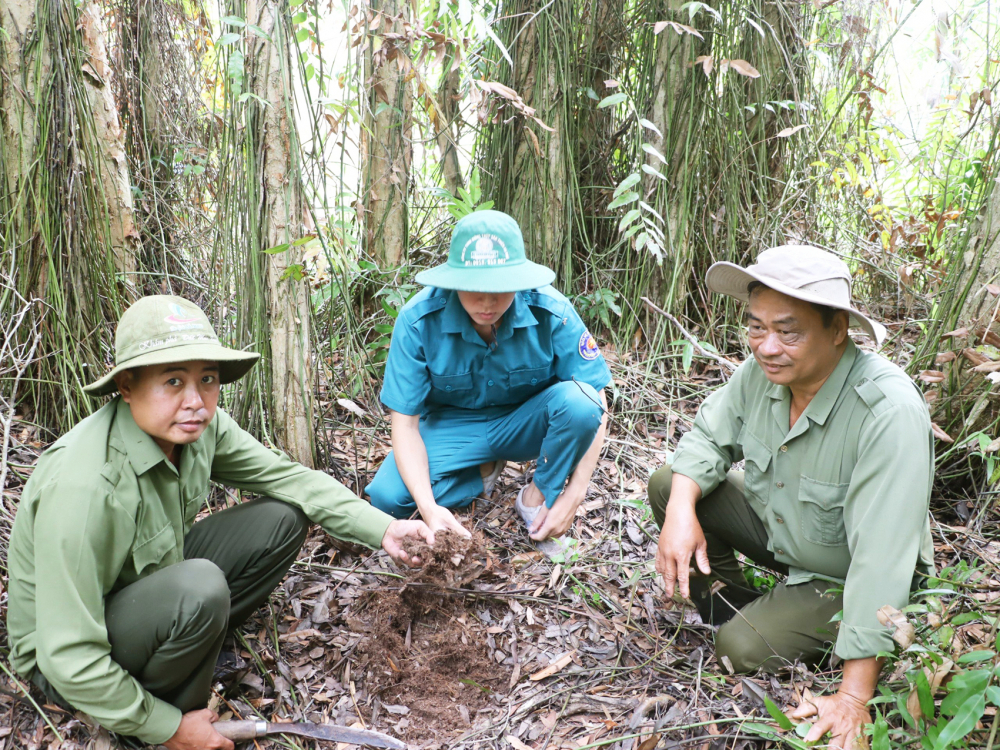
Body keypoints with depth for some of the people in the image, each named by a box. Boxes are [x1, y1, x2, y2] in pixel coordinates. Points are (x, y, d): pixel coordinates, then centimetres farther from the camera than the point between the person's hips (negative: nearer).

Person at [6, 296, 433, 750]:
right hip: (62, 660, -7)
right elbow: (70, 660, -32)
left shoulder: (199, 425, -14)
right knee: (199, 590, -36)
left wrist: (382, 529, -16)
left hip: (150, 584, 7)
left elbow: (287, 477, -5)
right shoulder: (84, 486, -36)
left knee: (284, 517, -5)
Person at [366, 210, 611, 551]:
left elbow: (595, 404, -17)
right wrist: (428, 506, -34)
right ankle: (486, 470, 4)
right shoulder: (418, 319, -24)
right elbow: (405, 422, -20)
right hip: (454, 426, 1)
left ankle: (538, 496, -5)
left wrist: (574, 494, -25)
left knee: (578, 401, -33)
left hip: (526, 424, 0)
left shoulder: (551, 312, -24)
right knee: (386, 496, -25)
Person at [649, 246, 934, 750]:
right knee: (667, 485, -7)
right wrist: (681, 510, -23)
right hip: (776, 528, 6)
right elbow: (710, 435, -2)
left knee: (742, 649, -21)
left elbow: (882, 560, -37)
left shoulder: (890, 413, -38)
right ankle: (724, 597, 13)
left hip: (844, 577, -6)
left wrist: (854, 698, -34)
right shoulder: (762, 371, -18)